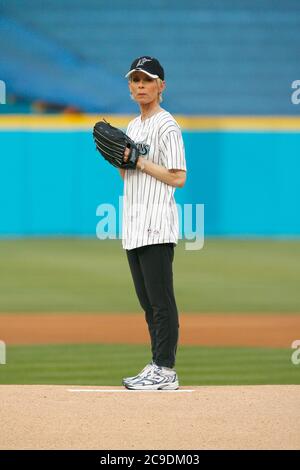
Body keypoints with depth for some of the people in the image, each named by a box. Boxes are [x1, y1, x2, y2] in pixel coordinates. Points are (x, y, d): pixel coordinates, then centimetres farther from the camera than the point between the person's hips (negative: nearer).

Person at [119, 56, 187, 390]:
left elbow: (178, 177, -14)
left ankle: (165, 371, -8)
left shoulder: (167, 126, -8)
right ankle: (158, 369, 15)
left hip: (156, 224, -9)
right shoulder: (132, 128, 19)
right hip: (134, 225, 9)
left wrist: (138, 160, -14)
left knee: (161, 299, -9)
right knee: (147, 300, 11)